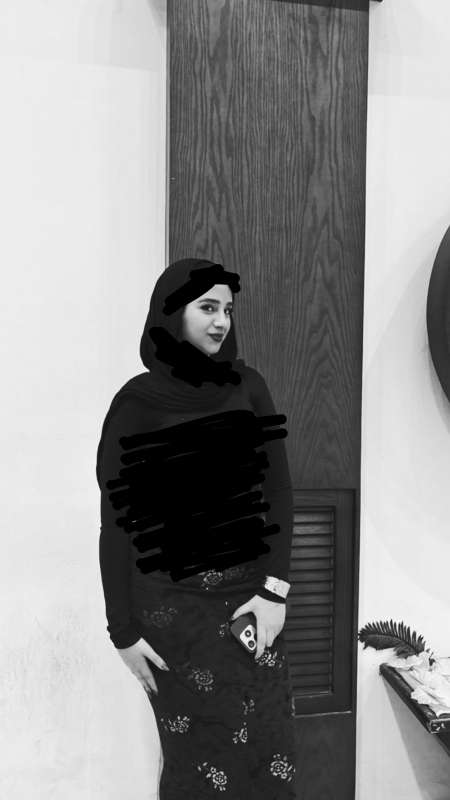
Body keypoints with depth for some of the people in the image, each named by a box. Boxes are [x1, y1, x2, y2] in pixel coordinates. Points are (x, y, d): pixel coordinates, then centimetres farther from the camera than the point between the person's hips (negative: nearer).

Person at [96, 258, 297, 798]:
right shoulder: (136, 404, -7)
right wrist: (123, 631, -5)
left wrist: (275, 589, -9)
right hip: (175, 603, -3)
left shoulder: (247, 387, 2)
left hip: (251, 592, 3)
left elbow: (278, 489, 0)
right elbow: (117, 523, -5)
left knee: (266, 751, 10)